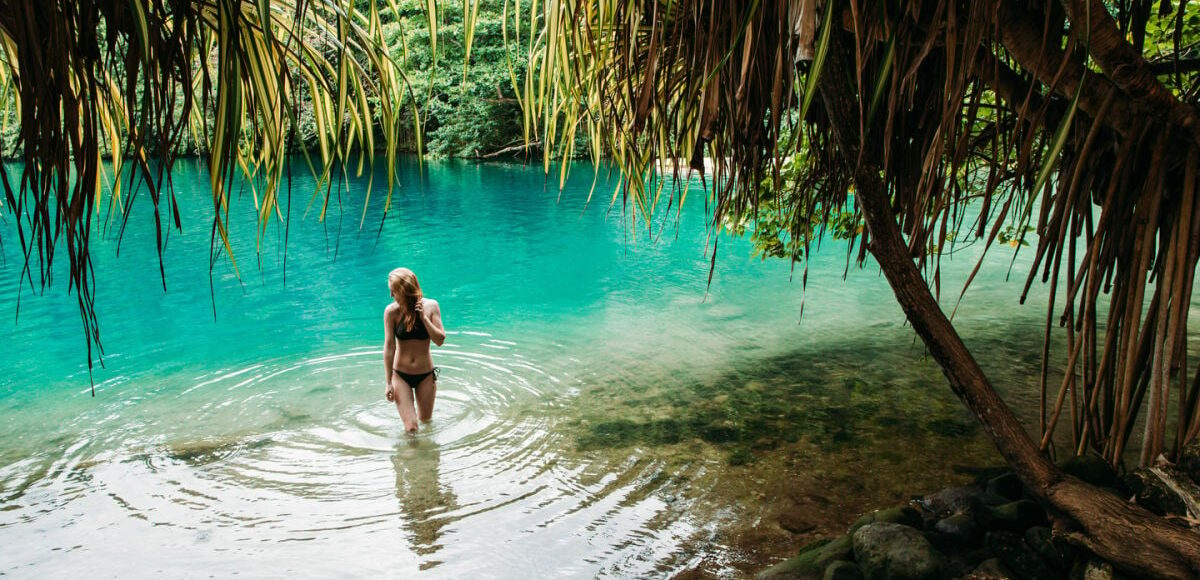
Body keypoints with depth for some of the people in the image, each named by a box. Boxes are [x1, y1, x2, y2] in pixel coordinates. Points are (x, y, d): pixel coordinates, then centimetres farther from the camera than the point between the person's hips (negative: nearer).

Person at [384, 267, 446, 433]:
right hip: (400, 375, -1)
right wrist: (389, 382, -9)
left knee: (426, 421, 18)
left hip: (425, 374, 2)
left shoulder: (430, 306, -10)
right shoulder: (392, 311, -14)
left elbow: (440, 340, -11)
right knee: (411, 428, -5)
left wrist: (424, 318, -22)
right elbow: (389, 347, -11)